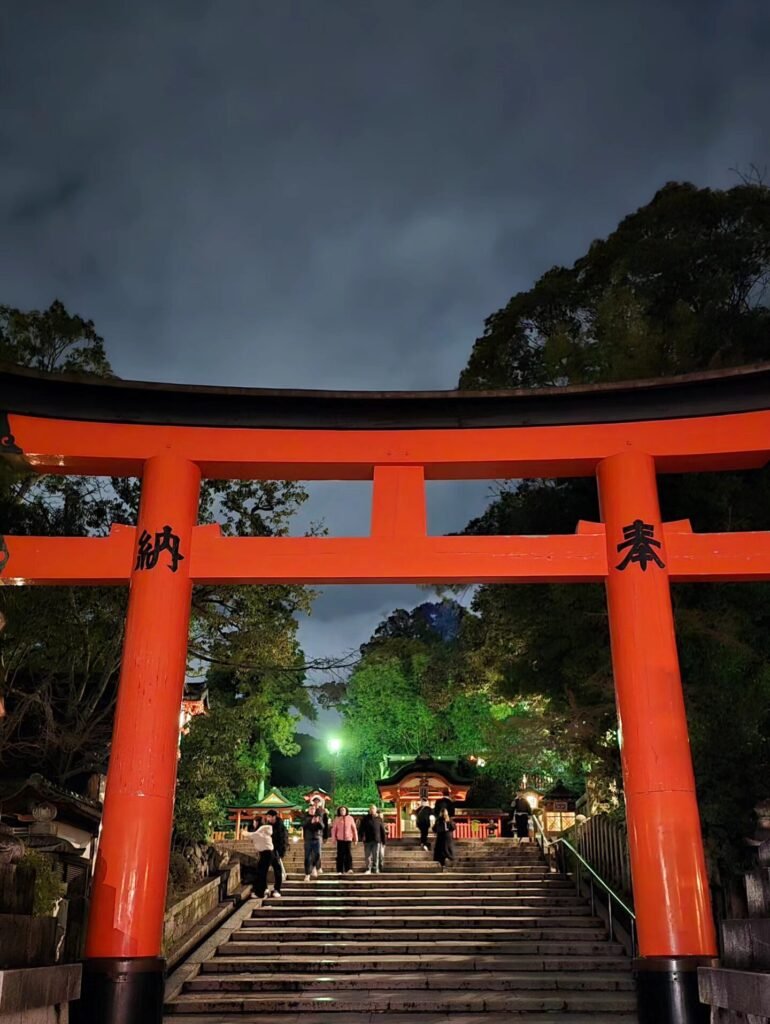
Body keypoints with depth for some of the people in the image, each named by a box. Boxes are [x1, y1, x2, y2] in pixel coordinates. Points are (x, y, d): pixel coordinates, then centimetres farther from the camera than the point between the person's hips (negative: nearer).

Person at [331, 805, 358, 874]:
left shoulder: (350, 818, 3)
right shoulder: (337, 819, 3)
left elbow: (354, 829, 6)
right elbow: (333, 829, 5)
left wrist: (356, 838, 5)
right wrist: (334, 838, -1)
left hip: (348, 839, 0)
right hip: (340, 839, 1)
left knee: (349, 854, -10)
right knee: (340, 855, 1)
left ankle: (349, 869, -11)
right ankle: (340, 870, 6)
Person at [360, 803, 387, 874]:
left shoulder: (379, 819, 8)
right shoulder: (365, 818, 7)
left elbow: (383, 830, 8)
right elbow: (362, 828, 1)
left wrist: (384, 841, 5)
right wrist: (362, 835, -15)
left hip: (377, 840, 0)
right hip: (367, 840, 0)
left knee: (376, 856, -2)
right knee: (367, 856, 2)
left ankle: (376, 869, 3)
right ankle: (368, 869, 10)